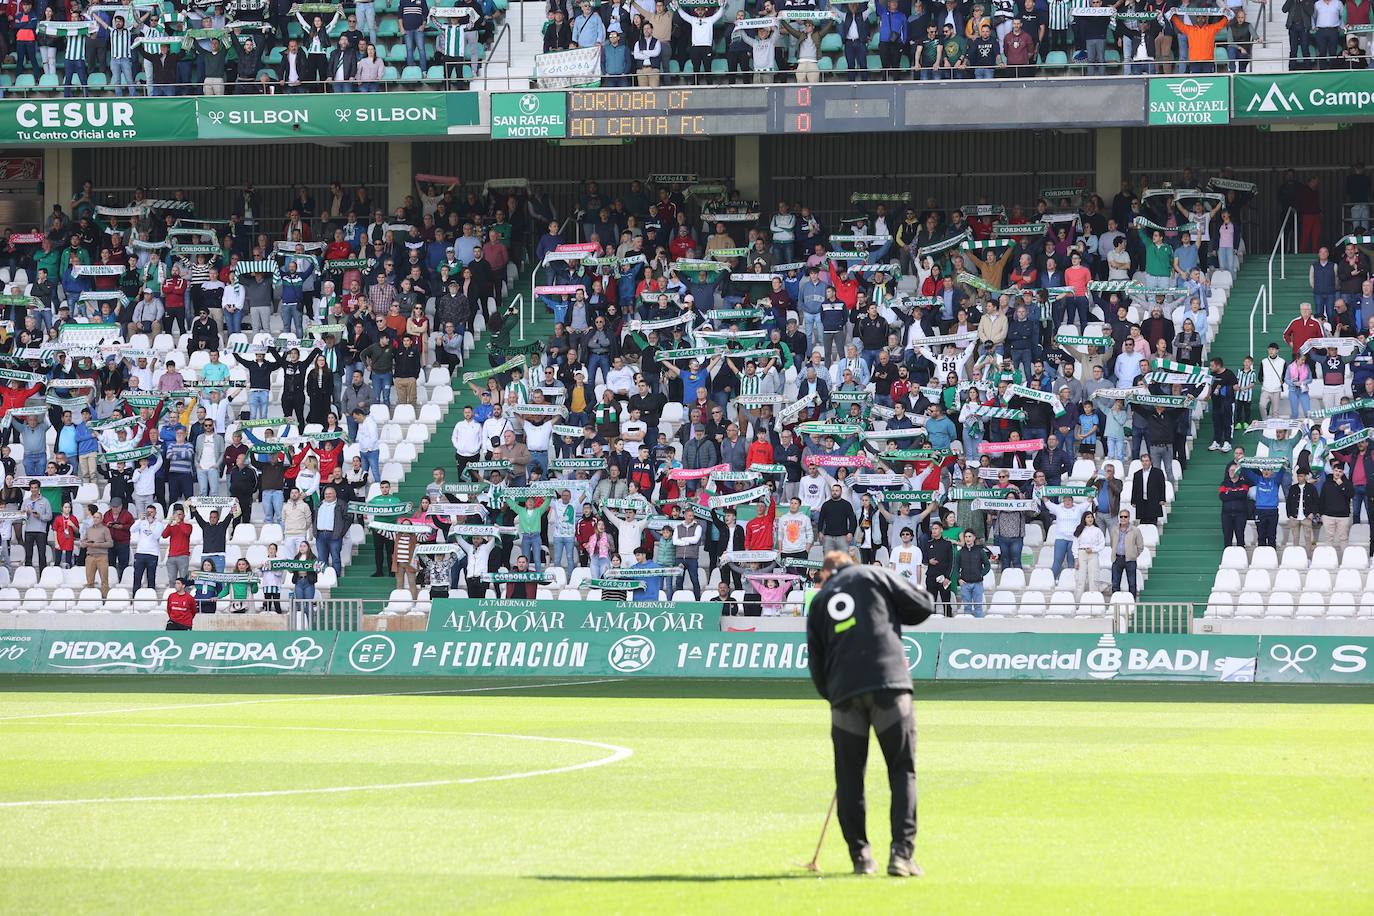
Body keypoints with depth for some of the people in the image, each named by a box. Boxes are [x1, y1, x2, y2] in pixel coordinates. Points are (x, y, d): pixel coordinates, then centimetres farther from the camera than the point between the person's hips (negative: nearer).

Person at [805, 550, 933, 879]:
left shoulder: (819, 601, 19)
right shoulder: (874, 575, 11)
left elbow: (816, 662, 16)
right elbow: (923, 606, 9)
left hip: (844, 694, 2)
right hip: (890, 684, -2)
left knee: (849, 775, 11)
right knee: (903, 770, 2)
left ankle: (860, 855, 7)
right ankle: (902, 852, -10)